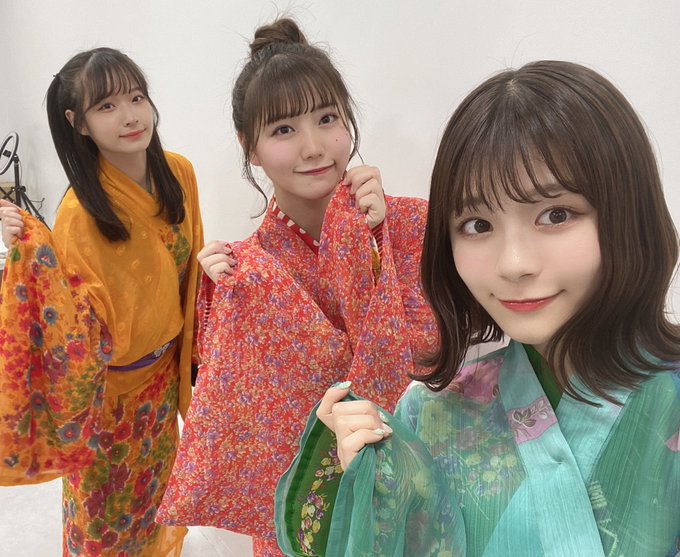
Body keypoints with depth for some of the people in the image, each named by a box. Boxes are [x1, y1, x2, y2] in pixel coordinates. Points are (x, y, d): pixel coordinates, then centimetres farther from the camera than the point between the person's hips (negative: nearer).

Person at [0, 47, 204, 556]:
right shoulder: (82, 210, -26)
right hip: (106, 381, -5)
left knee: (157, 470, 29)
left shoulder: (179, 173, -11)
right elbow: (79, 323, -26)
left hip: (165, 363, 5)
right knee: (107, 493, 20)